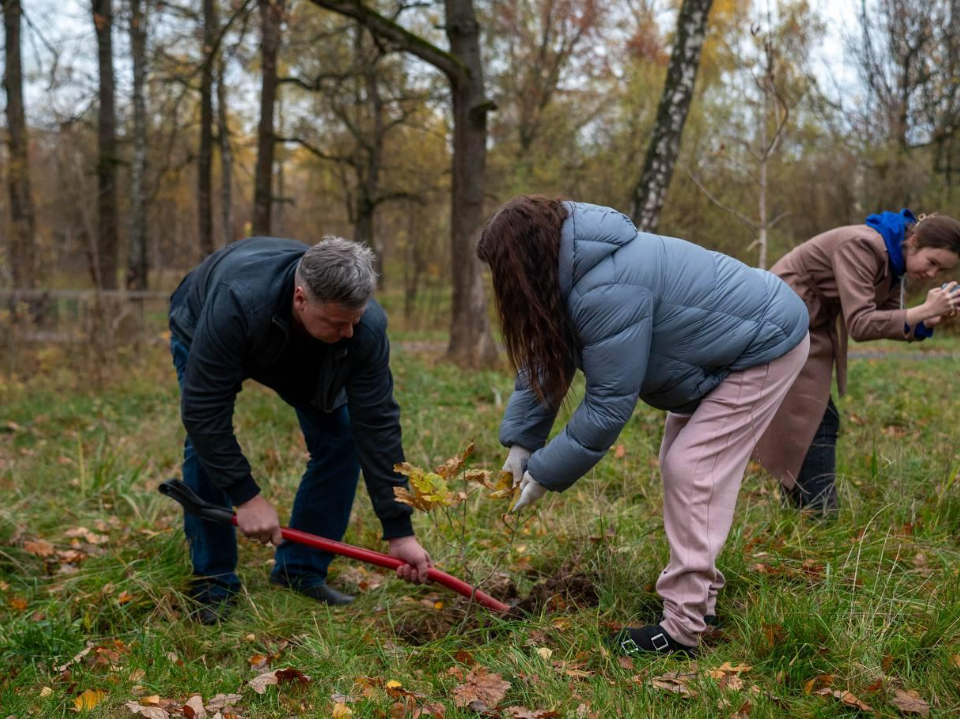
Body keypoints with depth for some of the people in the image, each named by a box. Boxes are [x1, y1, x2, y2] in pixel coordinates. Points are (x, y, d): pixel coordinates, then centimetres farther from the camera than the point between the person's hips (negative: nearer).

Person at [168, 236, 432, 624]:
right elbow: (202, 409, -39)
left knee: (340, 439, -11)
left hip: (300, 356, 3)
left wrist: (399, 531, -29)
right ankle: (212, 584, -5)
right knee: (204, 444, -21)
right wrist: (246, 496, -38)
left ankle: (301, 571, 4)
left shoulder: (367, 325, -35)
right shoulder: (236, 303, -47)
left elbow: (377, 425, -30)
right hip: (203, 337, -3)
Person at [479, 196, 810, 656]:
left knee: (692, 470, -13)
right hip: (722, 347, 10)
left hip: (763, 348, -10)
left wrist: (546, 474, -19)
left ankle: (683, 628, -9)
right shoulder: (574, 269, -3)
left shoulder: (607, 292, -34)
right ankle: (697, 594, 21)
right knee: (679, 464, 13)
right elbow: (546, 358, 3)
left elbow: (609, 403, -29)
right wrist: (520, 441, -3)